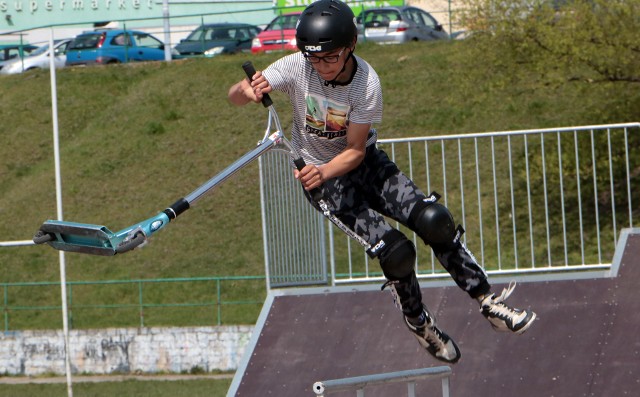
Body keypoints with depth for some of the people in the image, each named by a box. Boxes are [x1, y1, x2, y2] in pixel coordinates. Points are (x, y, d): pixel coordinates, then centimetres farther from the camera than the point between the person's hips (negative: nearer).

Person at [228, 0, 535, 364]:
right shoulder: (297, 67, -22)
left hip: (362, 163, 1)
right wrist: (249, 91, -48)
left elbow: (355, 151, -18)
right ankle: (419, 323, 8)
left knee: (434, 220, -17)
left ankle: (488, 302, -1)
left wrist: (324, 171, -38)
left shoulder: (367, 83, -22)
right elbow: (235, 96, -24)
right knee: (394, 250, -18)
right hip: (320, 174, -1)